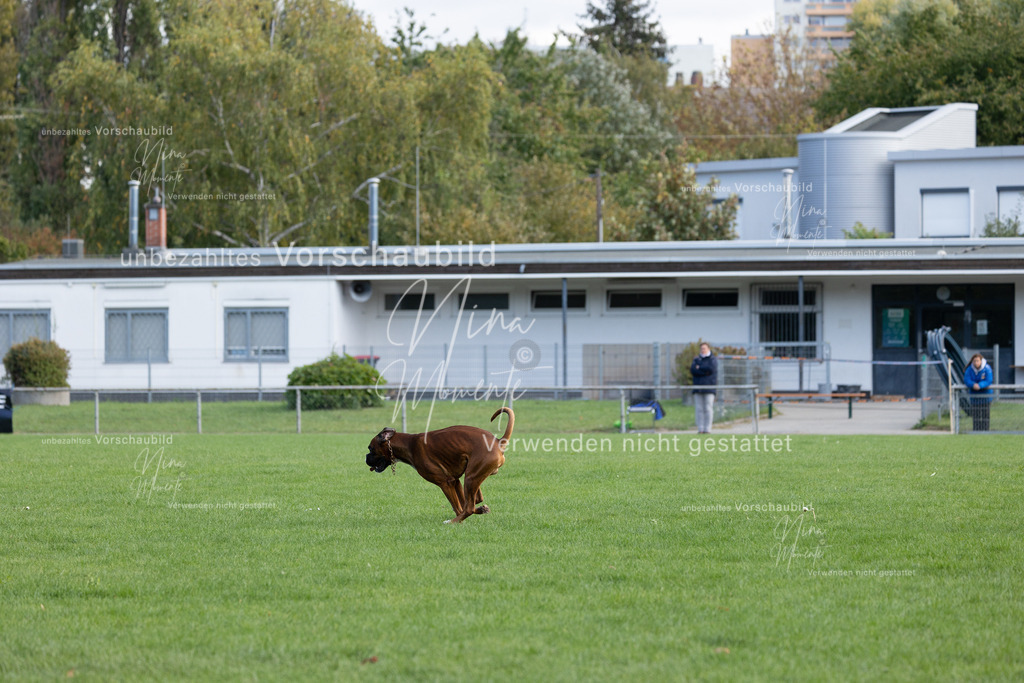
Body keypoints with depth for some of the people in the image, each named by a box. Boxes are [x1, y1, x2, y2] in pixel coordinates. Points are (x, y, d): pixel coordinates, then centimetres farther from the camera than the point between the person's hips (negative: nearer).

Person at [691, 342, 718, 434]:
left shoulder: (712, 360, 7)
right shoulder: (696, 360, 18)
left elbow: (711, 368, -13)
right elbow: (692, 370, 1)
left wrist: (699, 368, -2)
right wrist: (705, 371, -9)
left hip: (709, 388, -4)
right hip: (698, 388, 4)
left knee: (708, 409, -8)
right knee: (699, 409, -1)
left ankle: (707, 429, -7)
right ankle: (700, 429, 0)